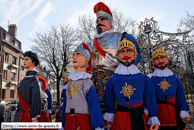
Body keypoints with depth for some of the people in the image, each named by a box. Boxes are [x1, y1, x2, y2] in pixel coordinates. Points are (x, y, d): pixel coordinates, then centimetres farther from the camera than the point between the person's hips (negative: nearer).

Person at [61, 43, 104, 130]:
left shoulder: (87, 82, -10)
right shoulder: (70, 82, 8)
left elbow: (94, 104, -13)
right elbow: (66, 103, 12)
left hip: (83, 121, -5)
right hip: (68, 121, 5)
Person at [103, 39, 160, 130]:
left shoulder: (144, 80, -4)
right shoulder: (112, 81, -5)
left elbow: (150, 99, 1)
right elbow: (109, 101, 7)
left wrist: (154, 119, 1)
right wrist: (109, 116, 12)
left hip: (138, 118, 1)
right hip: (120, 120, 0)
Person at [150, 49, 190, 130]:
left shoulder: (175, 80, 6)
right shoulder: (151, 80, -1)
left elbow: (181, 96, 9)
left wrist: (183, 112, 7)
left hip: (173, 112, 2)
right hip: (158, 113, -2)